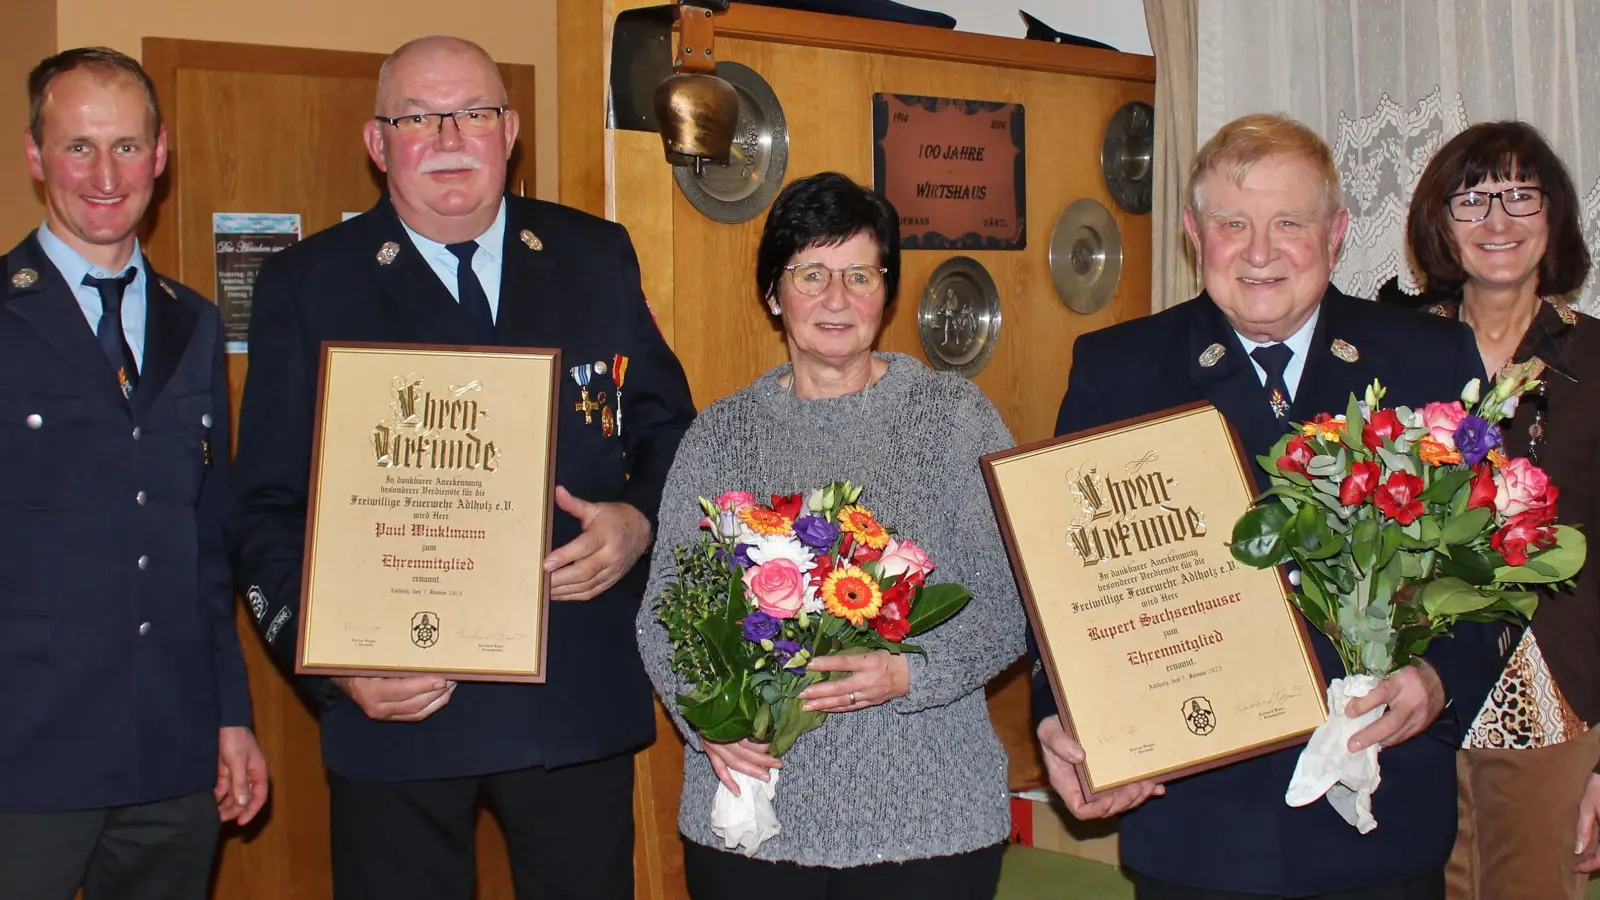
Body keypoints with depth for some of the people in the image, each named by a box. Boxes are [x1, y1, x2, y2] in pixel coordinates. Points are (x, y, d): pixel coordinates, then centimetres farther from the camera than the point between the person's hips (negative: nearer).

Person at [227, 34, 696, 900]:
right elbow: (268, 509, -2)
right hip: (396, 703, -2)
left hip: (580, 693, 2)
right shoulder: (307, 284, 0)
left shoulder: (597, 256, 6)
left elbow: (667, 427, 12)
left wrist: (641, 519, -9)